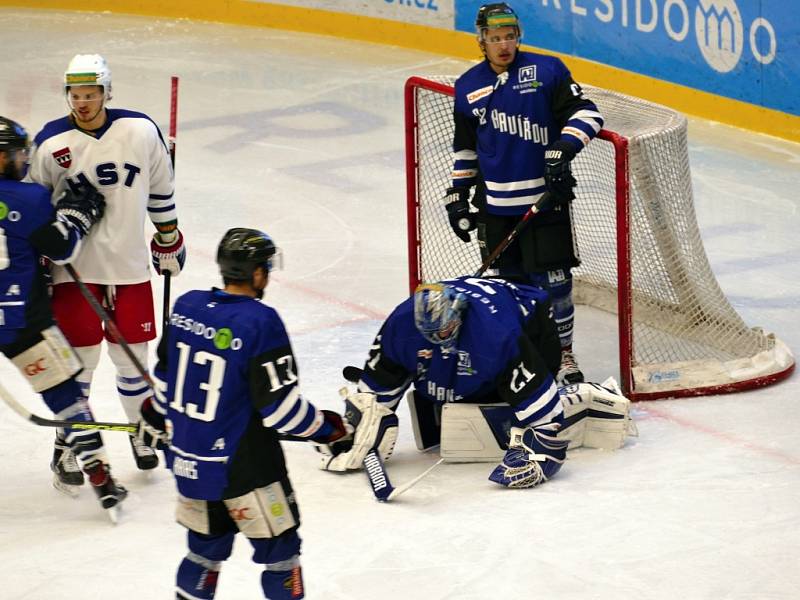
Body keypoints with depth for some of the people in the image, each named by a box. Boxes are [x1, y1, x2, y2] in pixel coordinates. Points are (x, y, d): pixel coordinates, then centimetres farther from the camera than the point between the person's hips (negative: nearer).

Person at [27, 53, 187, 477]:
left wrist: (168, 237, 14)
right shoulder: (50, 144, -10)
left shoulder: (141, 131, -6)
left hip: (128, 261, 2)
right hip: (74, 264, -2)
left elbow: (159, 187, 8)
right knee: (80, 355, 1)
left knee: (131, 353, 10)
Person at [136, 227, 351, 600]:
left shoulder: (187, 306, 0)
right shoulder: (260, 322, -20)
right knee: (280, 548, 6)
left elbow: (165, 373, 12)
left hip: (187, 457, 7)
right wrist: (326, 430, -6)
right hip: (242, 466, -7)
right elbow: (279, 404, -20)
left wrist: (155, 416, 30)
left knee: (207, 542, 22)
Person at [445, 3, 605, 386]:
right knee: (509, 281, 7)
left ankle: (563, 354, 10)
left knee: (553, 279, -4)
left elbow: (584, 113, -8)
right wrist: (458, 194, 14)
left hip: (545, 197, -3)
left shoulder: (546, 72, -5)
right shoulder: (468, 88, 7)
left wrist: (563, 149, -22)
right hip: (495, 203, 3)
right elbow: (465, 147, 16)